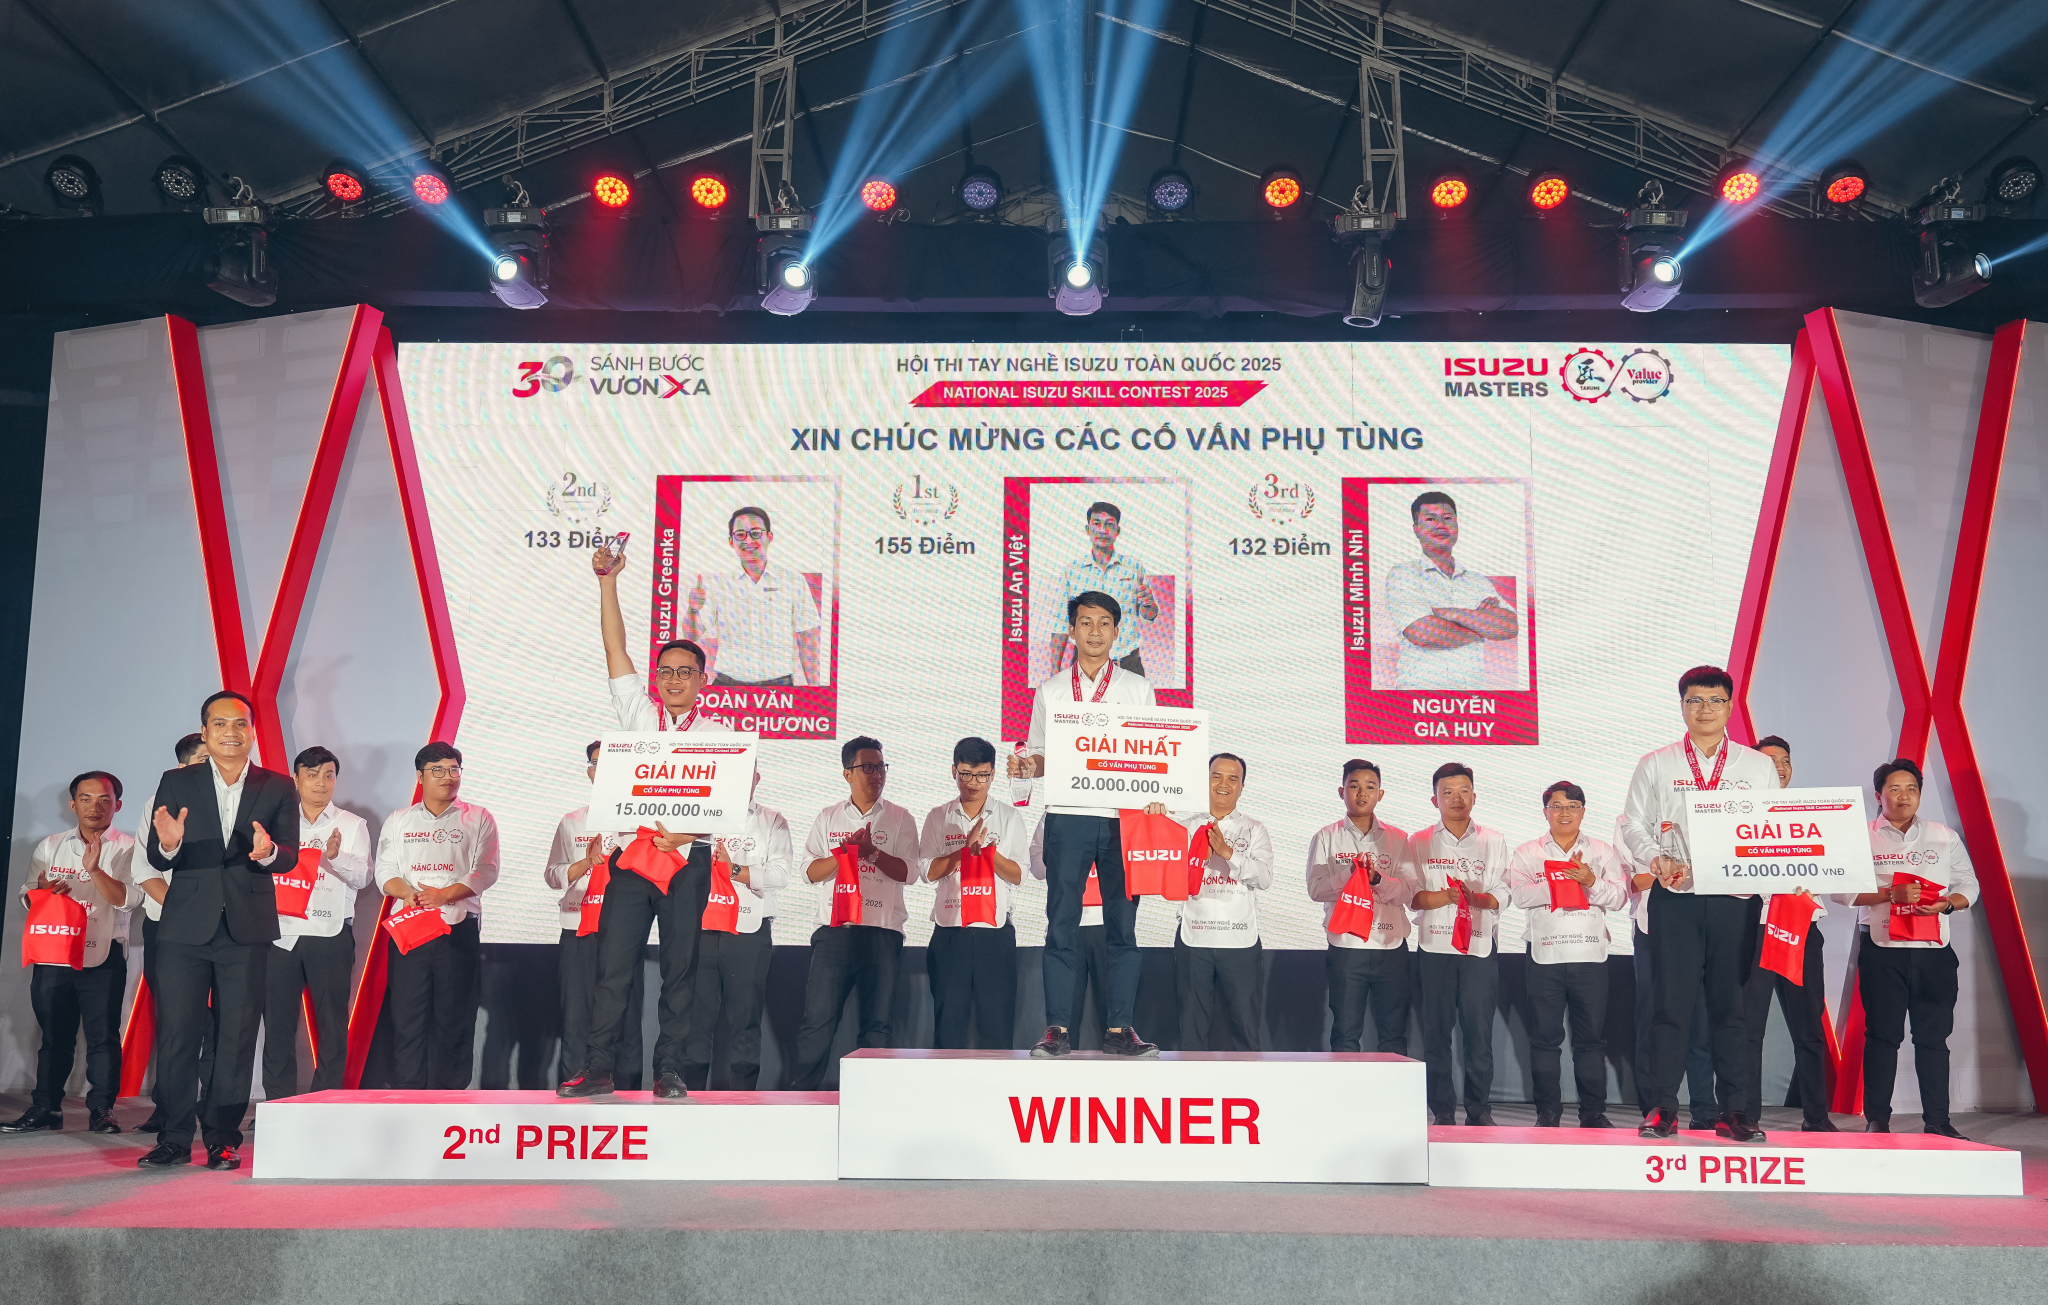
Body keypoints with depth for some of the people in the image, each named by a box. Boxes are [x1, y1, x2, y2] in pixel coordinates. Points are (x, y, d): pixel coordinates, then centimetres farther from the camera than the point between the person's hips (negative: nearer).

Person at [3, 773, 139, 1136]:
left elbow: (127, 899, -11)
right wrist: (42, 890, -8)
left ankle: (101, 1110, 1)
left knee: (103, 1034, -5)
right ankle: (45, 1108, 15)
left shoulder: (128, 848, 1)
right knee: (54, 1035, 7)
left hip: (104, 956, -3)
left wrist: (95, 870, -26)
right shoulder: (51, 846, 13)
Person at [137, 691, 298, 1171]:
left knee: (237, 1040, 3)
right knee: (176, 1036, 0)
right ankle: (175, 1139, 10)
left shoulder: (278, 789, 6)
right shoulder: (175, 783, 7)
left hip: (247, 931, 0)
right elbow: (157, 860, 1)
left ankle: (223, 1139, 10)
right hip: (186, 928, 0)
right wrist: (168, 844, -22)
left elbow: (290, 857, -2)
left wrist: (267, 852, -25)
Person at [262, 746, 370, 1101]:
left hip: (331, 935, -1)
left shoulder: (352, 825, 8)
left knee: (332, 1024, -1)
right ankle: (278, 1104, 11)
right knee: (278, 1021, 2)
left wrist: (336, 856, -21)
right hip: (281, 932, 1)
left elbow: (362, 877, -3)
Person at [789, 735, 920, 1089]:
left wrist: (872, 851, -14)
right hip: (834, 930, 1)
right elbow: (811, 871, 7)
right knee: (817, 1019, -3)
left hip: (883, 932, -1)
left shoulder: (900, 819, 10)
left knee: (877, 1023, 1)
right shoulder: (828, 818, 15)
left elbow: (907, 872, -1)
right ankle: (803, 1092, 3)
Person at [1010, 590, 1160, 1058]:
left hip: (1123, 818, 0)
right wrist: (1026, 766, -9)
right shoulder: (1050, 690, 13)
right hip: (1067, 817, 0)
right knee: (1061, 924, -2)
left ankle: (1118, 1028, 5)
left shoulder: (1139, 688, 13)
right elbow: (1040, 755, 13)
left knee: (1122, 925, 0)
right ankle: (1057, 1029, 2)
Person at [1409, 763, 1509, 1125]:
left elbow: (1499, 896, 2)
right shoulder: (1419, 843, 10)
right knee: (1436, 1030, 0)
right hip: (1434, 948, 0)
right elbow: (1413, 897, 1)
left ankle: (1480, 1109, 6)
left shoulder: (1494, 841, 11)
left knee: (1479, 1030, -3)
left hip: (1480, 948, 0)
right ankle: (1442, 1110, 6)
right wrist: (1447, 896, -16)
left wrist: (1471, 897, -17)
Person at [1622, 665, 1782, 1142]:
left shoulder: (1759, 766, 12)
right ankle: (1663, 1109, 5)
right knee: (1672, 1004, -1)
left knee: (1731, 1005, 4)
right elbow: (1632, 823, 7)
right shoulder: (1655, 765, 10)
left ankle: (1732, 1111, 11)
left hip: (1735, 899, 1)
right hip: (1674, 896, -1)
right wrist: (1656, 859, -10)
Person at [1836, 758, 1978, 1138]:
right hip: (1882, 950, -2)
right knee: (1882, 1034, 0)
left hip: (1934, 951, 2)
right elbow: (1843, 890, -4)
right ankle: (1876, 1120, 7)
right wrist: (1892, 894, -16)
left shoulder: (1945, 837, 13)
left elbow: (1969, 887, 11)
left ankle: (1937, 1121, 12)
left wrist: (1946, 903, -10)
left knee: (1933, 1035, 4)